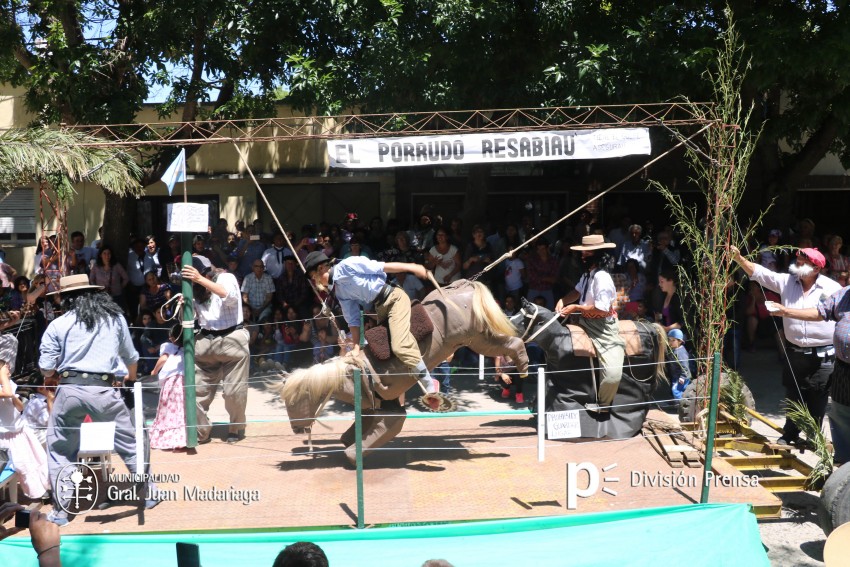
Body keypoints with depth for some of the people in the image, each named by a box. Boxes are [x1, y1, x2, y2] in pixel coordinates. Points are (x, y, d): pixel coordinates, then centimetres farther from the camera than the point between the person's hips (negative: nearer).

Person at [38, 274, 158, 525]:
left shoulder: (58, 324, 7)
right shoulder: (115, 318, 12)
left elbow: (46, 368, 3)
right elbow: (131, 356, 20)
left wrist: (53, 377, 27)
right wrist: (131, 378, 41)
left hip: (69, 389, -1)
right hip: (103, 390, 1)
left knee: (59, 451, 13)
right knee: (130, 444, 14)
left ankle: (60, 510, 13)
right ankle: (149, 493, 23)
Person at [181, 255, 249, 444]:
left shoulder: (226, 278, -2)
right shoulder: (196, 289, 13)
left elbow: (230, 296, -24)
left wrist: (200, 279, -25)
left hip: (231, 339, -5)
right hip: (205, 341, 5)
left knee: (233, 391, -3)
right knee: (197, 390, -1)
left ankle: (236, 429, 16)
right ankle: (200, 431, 11)